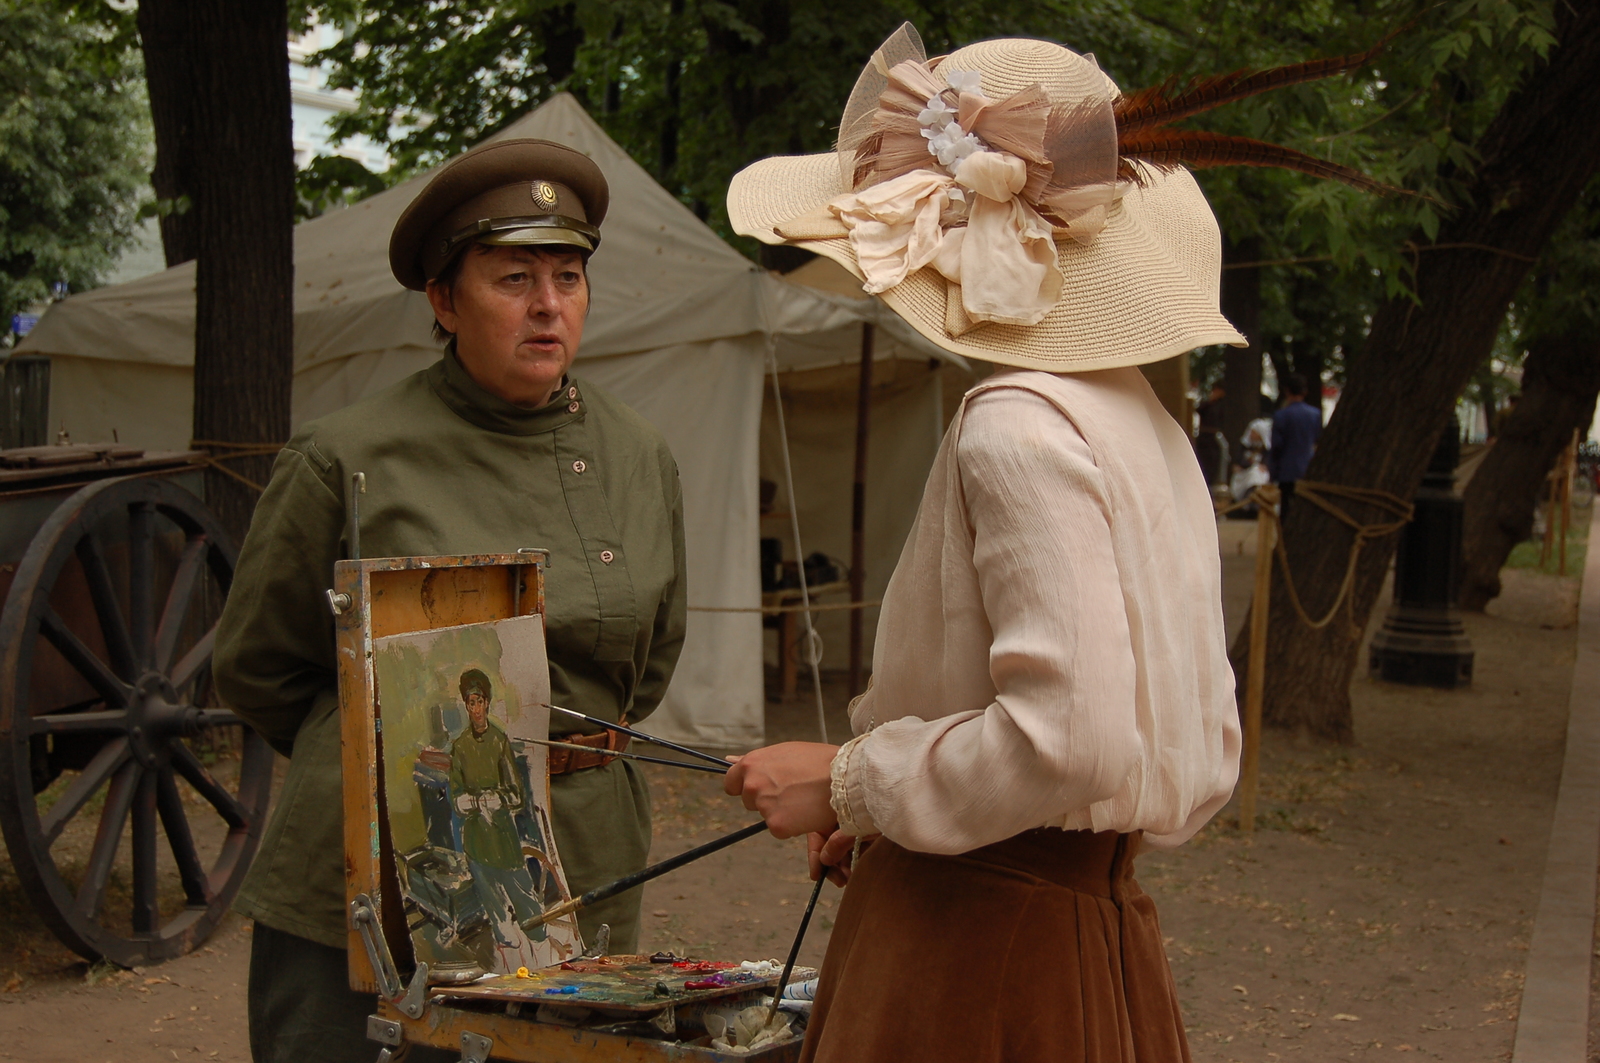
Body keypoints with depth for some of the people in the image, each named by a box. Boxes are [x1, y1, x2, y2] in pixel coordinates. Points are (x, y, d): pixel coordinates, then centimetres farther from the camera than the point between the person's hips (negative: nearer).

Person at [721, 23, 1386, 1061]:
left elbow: (1066, 736, -26)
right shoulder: (1143, 419, 10)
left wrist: (848, 783, -12)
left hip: (981, 959, -9)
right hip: (1103, 930, 9)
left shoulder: (1015, 426, -18)